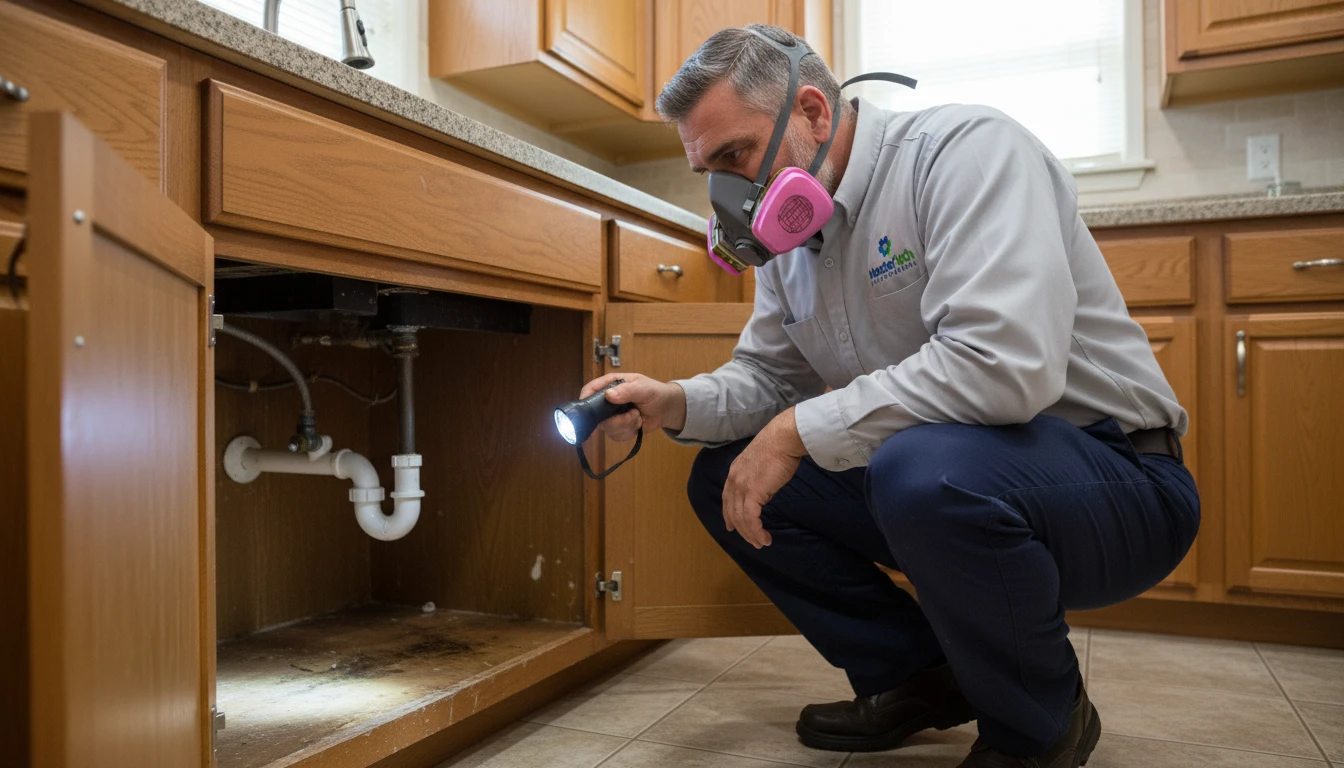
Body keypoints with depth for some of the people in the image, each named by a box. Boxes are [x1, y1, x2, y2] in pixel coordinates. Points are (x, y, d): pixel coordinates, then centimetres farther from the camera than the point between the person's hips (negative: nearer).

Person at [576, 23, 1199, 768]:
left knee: (924, 466, -39)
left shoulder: (966, 148, -19)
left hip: (1116, 476, -7)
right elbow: (767, 376, 14)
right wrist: (677, 404, -8)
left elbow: (1005, 364, -33)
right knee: (722, 476, 2)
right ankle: (918, 678, 12)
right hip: (928, 476, 8)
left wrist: (803, 429, -26)